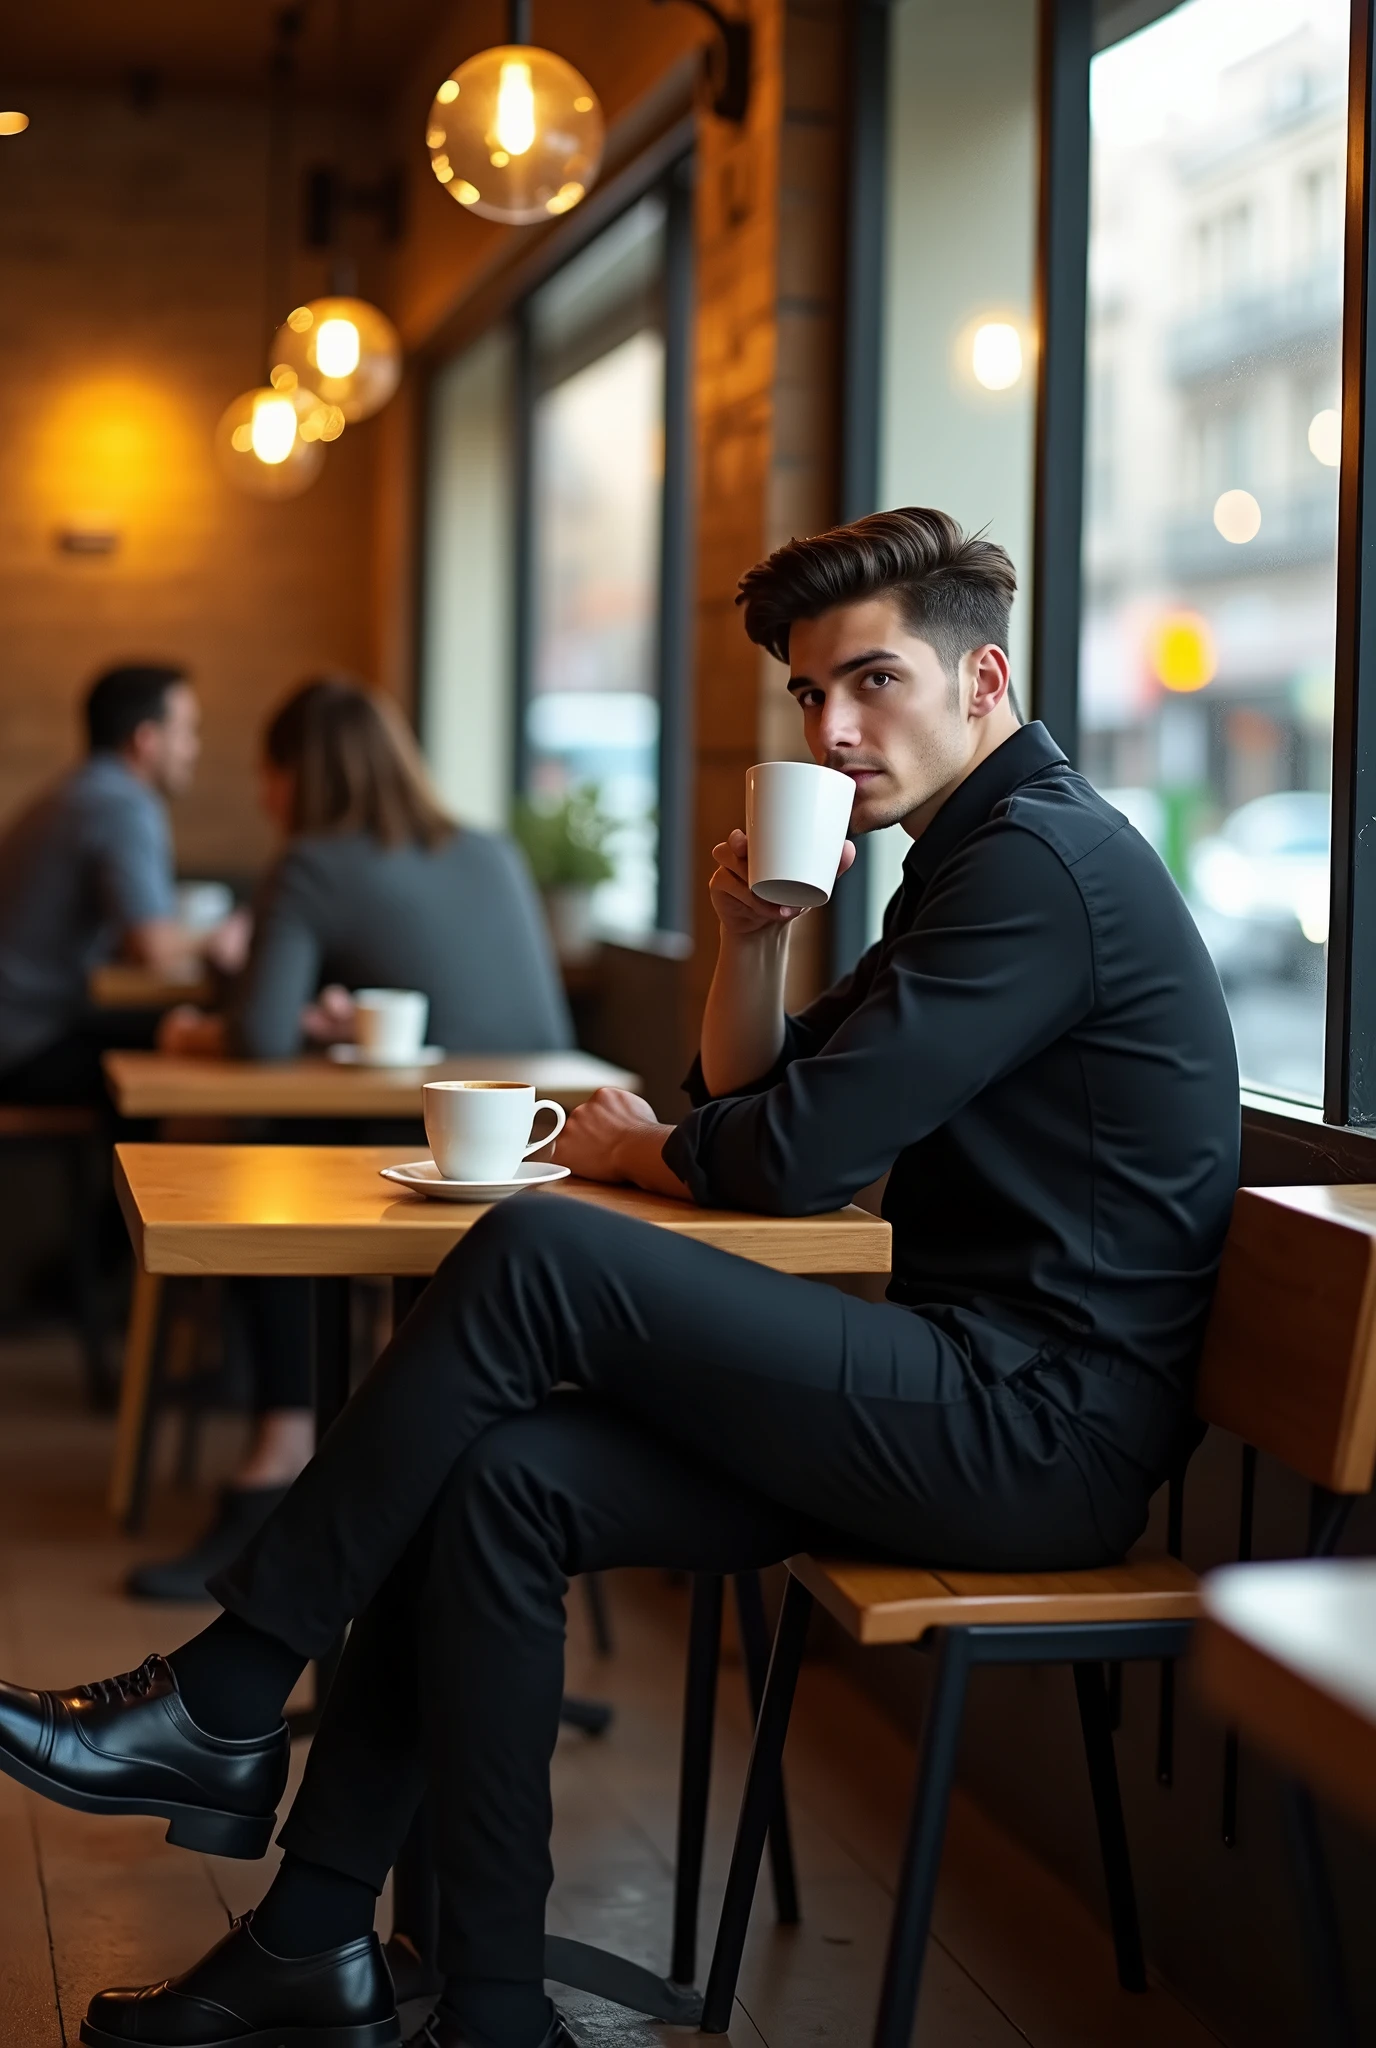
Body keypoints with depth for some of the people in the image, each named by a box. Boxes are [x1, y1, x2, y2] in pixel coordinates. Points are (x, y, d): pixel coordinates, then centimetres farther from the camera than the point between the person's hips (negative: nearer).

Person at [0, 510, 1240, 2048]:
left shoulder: (1046, 858, -12)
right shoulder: (973, 857, 21)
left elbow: (796, 1157, -16)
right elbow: (750, 1110, 22)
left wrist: (642, 1150, 4)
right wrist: (753, 934, 5)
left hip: (1037, 1427, -10)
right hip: (971, 1402, 10)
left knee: (539, 1257, -21)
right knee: (501, 1477, -6)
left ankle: (223, 1703, -10)